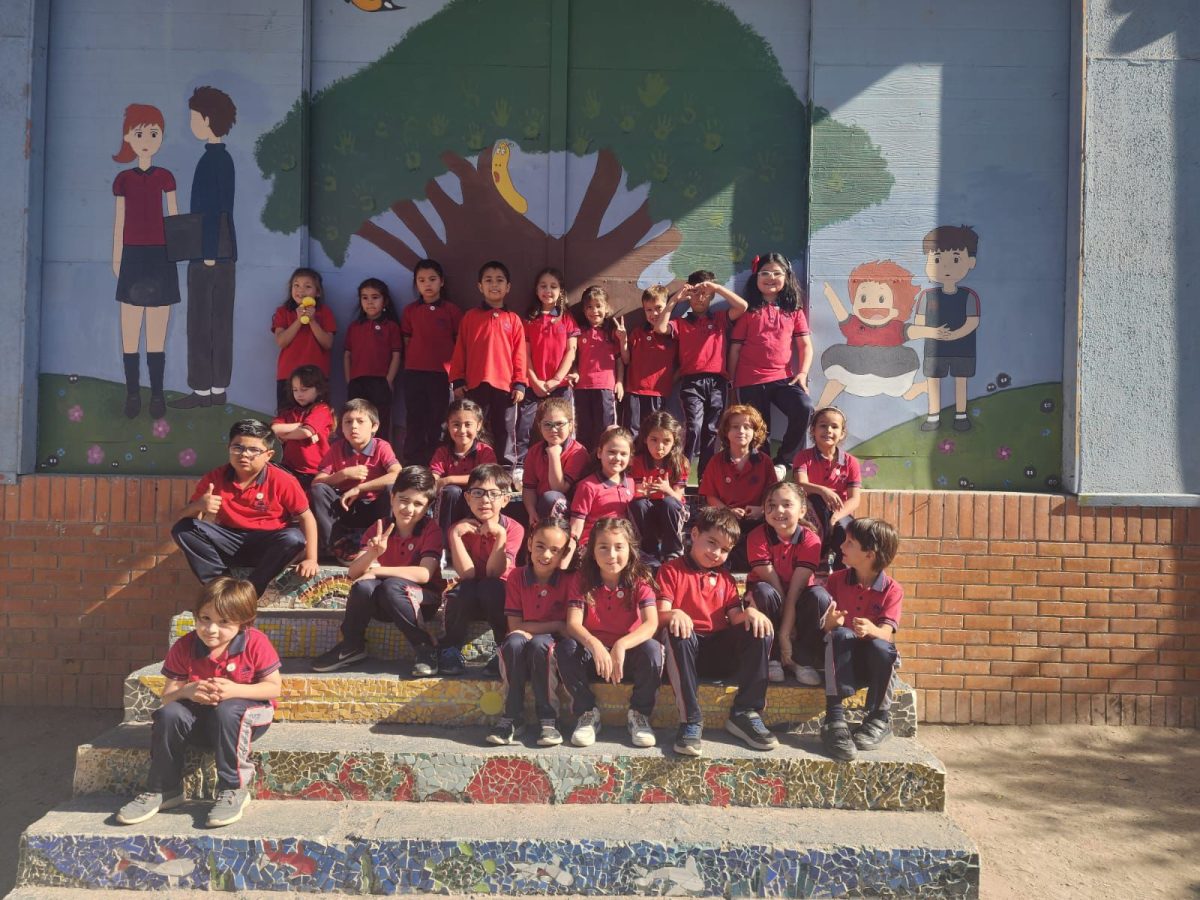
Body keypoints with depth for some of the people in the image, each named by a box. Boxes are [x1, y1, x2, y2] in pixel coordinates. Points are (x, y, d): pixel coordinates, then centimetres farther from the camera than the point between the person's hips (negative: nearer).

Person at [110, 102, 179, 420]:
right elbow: (119, 220, 7)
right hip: (133, 257, 1)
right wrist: (116, 258, 7)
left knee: (158, 333, 1)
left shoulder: (165, 177, 2)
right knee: (130, 331, 2)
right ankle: (133, 394, 11)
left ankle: (157, 394, 9)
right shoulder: (123, 179, 3)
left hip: (159, 257, -1)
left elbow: (174, 215, 5)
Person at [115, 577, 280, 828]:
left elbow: (274, 687, -16)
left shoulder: (255, 643, -17)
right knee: (169, 714, -24)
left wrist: (234, 690, -30)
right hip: (200, 714, 4)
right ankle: (162, 790, -7)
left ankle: (233, 790, -23)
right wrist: (187, 691, -29)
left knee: (226, 711, -37)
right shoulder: (184, 647, -8)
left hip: (248, 714, -4)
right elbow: (167, 695, -5)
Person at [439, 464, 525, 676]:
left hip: (499, 598, -1)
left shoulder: (514, 529, -12)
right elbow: (467, 574, -19)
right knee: (463, 590, -32)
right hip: (469, 600, 2)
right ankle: (450, 650, -11)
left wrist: (500, 535, -31)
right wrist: (455, 534, -24)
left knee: (490, 587, -34)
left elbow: (493, 573, -20)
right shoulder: (461, 529, -7)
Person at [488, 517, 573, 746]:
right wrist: (554, 625, -14)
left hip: (554, 649, -1)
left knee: (539, 643, -34)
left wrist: (531, 629, -13)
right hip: (520, 651, 2)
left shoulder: (569, 579, -5)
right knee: (514, 641, -32)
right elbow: (514, 627, -6)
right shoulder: (516, 577, -2)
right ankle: (512, 716, -22)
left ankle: (547, 718, -23)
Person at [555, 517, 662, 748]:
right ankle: (587, 713, -10)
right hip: (592, 653, 1)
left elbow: (651, 623, -23)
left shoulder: (640, 581, -9)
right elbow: (573, 624, -19)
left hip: (629, 655, -1)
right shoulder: (583, 581, -6)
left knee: (652, 649, -31)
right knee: (565, 647, -28)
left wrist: (621, 645, -41)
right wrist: (594, 645, -40)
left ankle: (639, 714, -9)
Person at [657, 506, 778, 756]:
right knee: (676, 632, -37)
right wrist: (674, 614, -30)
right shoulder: (671, 571, 7)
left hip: (720, 651, 4)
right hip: (687, 646, -4)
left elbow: (735, 619, 7)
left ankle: (745, 713, -18)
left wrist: (750, 612, -17)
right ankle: (691, 719, -33)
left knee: (759, 630, -21)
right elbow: (661, 614, -6)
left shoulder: (726, 578, 21)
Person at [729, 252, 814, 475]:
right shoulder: (748, 311, 4)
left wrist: (802, 373, -7)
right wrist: (732, 384, 3)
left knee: (805, 409, -24)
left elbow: (805, 345, 9)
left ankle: (782, 461, -7)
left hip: (784, 377, 1)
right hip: (751, 381, -1)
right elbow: (735, 349, 4)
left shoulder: (794, 311, 10)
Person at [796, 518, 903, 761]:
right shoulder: (837, 579, 2)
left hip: (872, 660, -1)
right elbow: (826, 628, -2)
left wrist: (871, 630, -40)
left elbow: (887, 633, -16)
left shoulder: (892, 589, -4)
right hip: (840, 657, 1)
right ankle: (835, 719, -37)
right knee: (841, 635, -32)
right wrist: (829, 623, -27)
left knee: (880, 646, -34)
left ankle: (879, 719, -14)